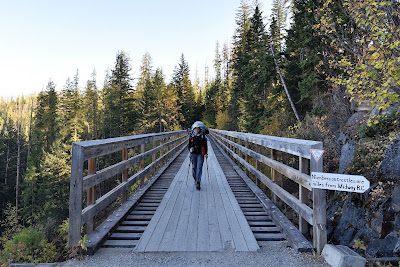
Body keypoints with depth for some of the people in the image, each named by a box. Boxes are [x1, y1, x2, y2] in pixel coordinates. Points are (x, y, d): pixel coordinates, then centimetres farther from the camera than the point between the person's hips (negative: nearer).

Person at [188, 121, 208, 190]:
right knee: (194, 168, 6)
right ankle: (196, 180, 28)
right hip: (193, 154, 2)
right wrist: (190, 149, -8)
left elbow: (205, 146, 6)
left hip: (200, 154, -2)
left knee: (199, 168, -11)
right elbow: (189, 145, 13)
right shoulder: (191, 137, 5)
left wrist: (205, 154, -5)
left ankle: (198, 183, -15)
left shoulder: (203, 137, -1)